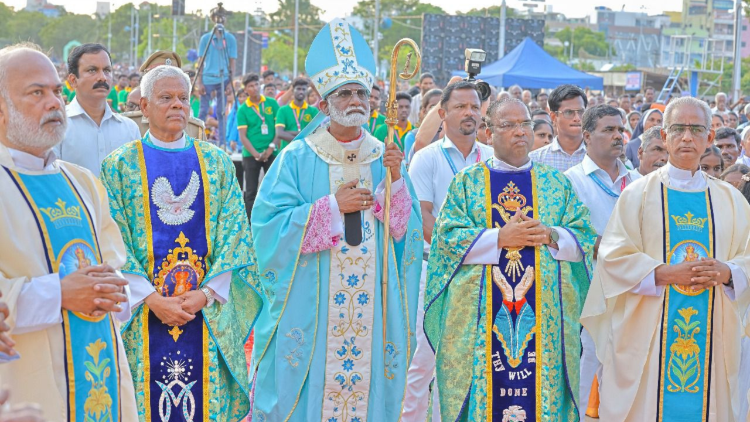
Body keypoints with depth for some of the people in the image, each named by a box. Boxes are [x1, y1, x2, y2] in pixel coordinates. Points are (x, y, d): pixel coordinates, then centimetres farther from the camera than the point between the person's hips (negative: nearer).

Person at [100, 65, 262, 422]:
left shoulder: (217, 163, 9)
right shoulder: (120, 165, 3)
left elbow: (234, 231, 3)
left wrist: (206, 294, -10)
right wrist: (151, 298, -14)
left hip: (207, 311, 2)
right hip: (142, 315, -1)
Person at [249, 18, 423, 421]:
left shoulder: (385, 158, 8)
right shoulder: (297, 158, -2)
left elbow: (404, 229, 2)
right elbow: (269, 225, -10)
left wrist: (395, 181, -13)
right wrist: (333, 206, -15)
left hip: (371, 309, 3)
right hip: (310, 308, -3)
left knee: (366, 383, 6)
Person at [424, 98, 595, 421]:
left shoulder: (557, 183, 13)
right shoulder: (467, 182, 8)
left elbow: (584, 237, 6)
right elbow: (448, 237, -3)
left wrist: (550, 236, -13)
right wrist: (500, 238, -14)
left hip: (545, 316, 1)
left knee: (543, 386, 0)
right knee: (484, 387, -2)